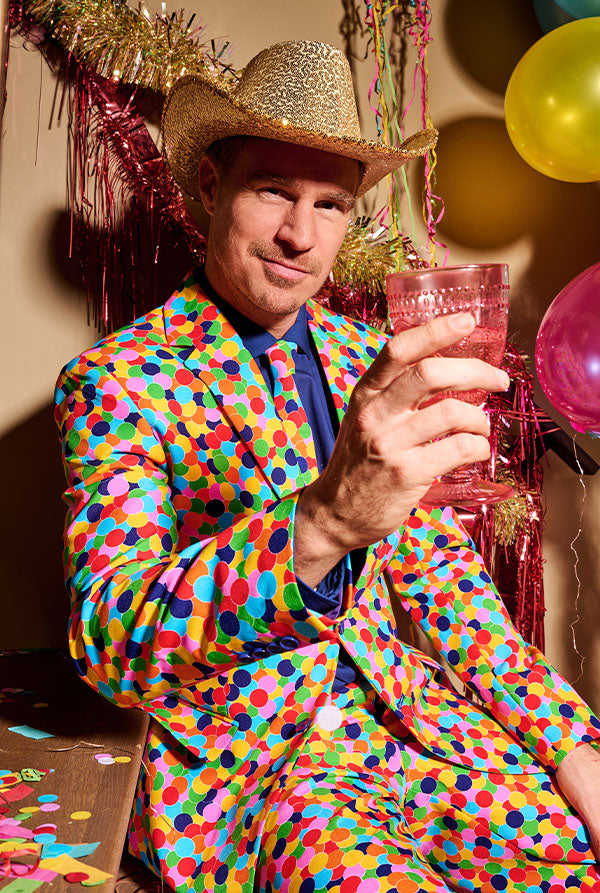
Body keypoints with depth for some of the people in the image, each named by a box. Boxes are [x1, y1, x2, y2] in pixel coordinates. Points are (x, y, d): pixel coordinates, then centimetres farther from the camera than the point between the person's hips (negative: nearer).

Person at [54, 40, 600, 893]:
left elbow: (436, 570, 9)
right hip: (244, 756, -5)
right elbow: (112, 645, -24)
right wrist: (322, 522, -41)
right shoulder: (114, 383, -11)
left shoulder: (366, 358, 5)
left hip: (414, 715, 5)